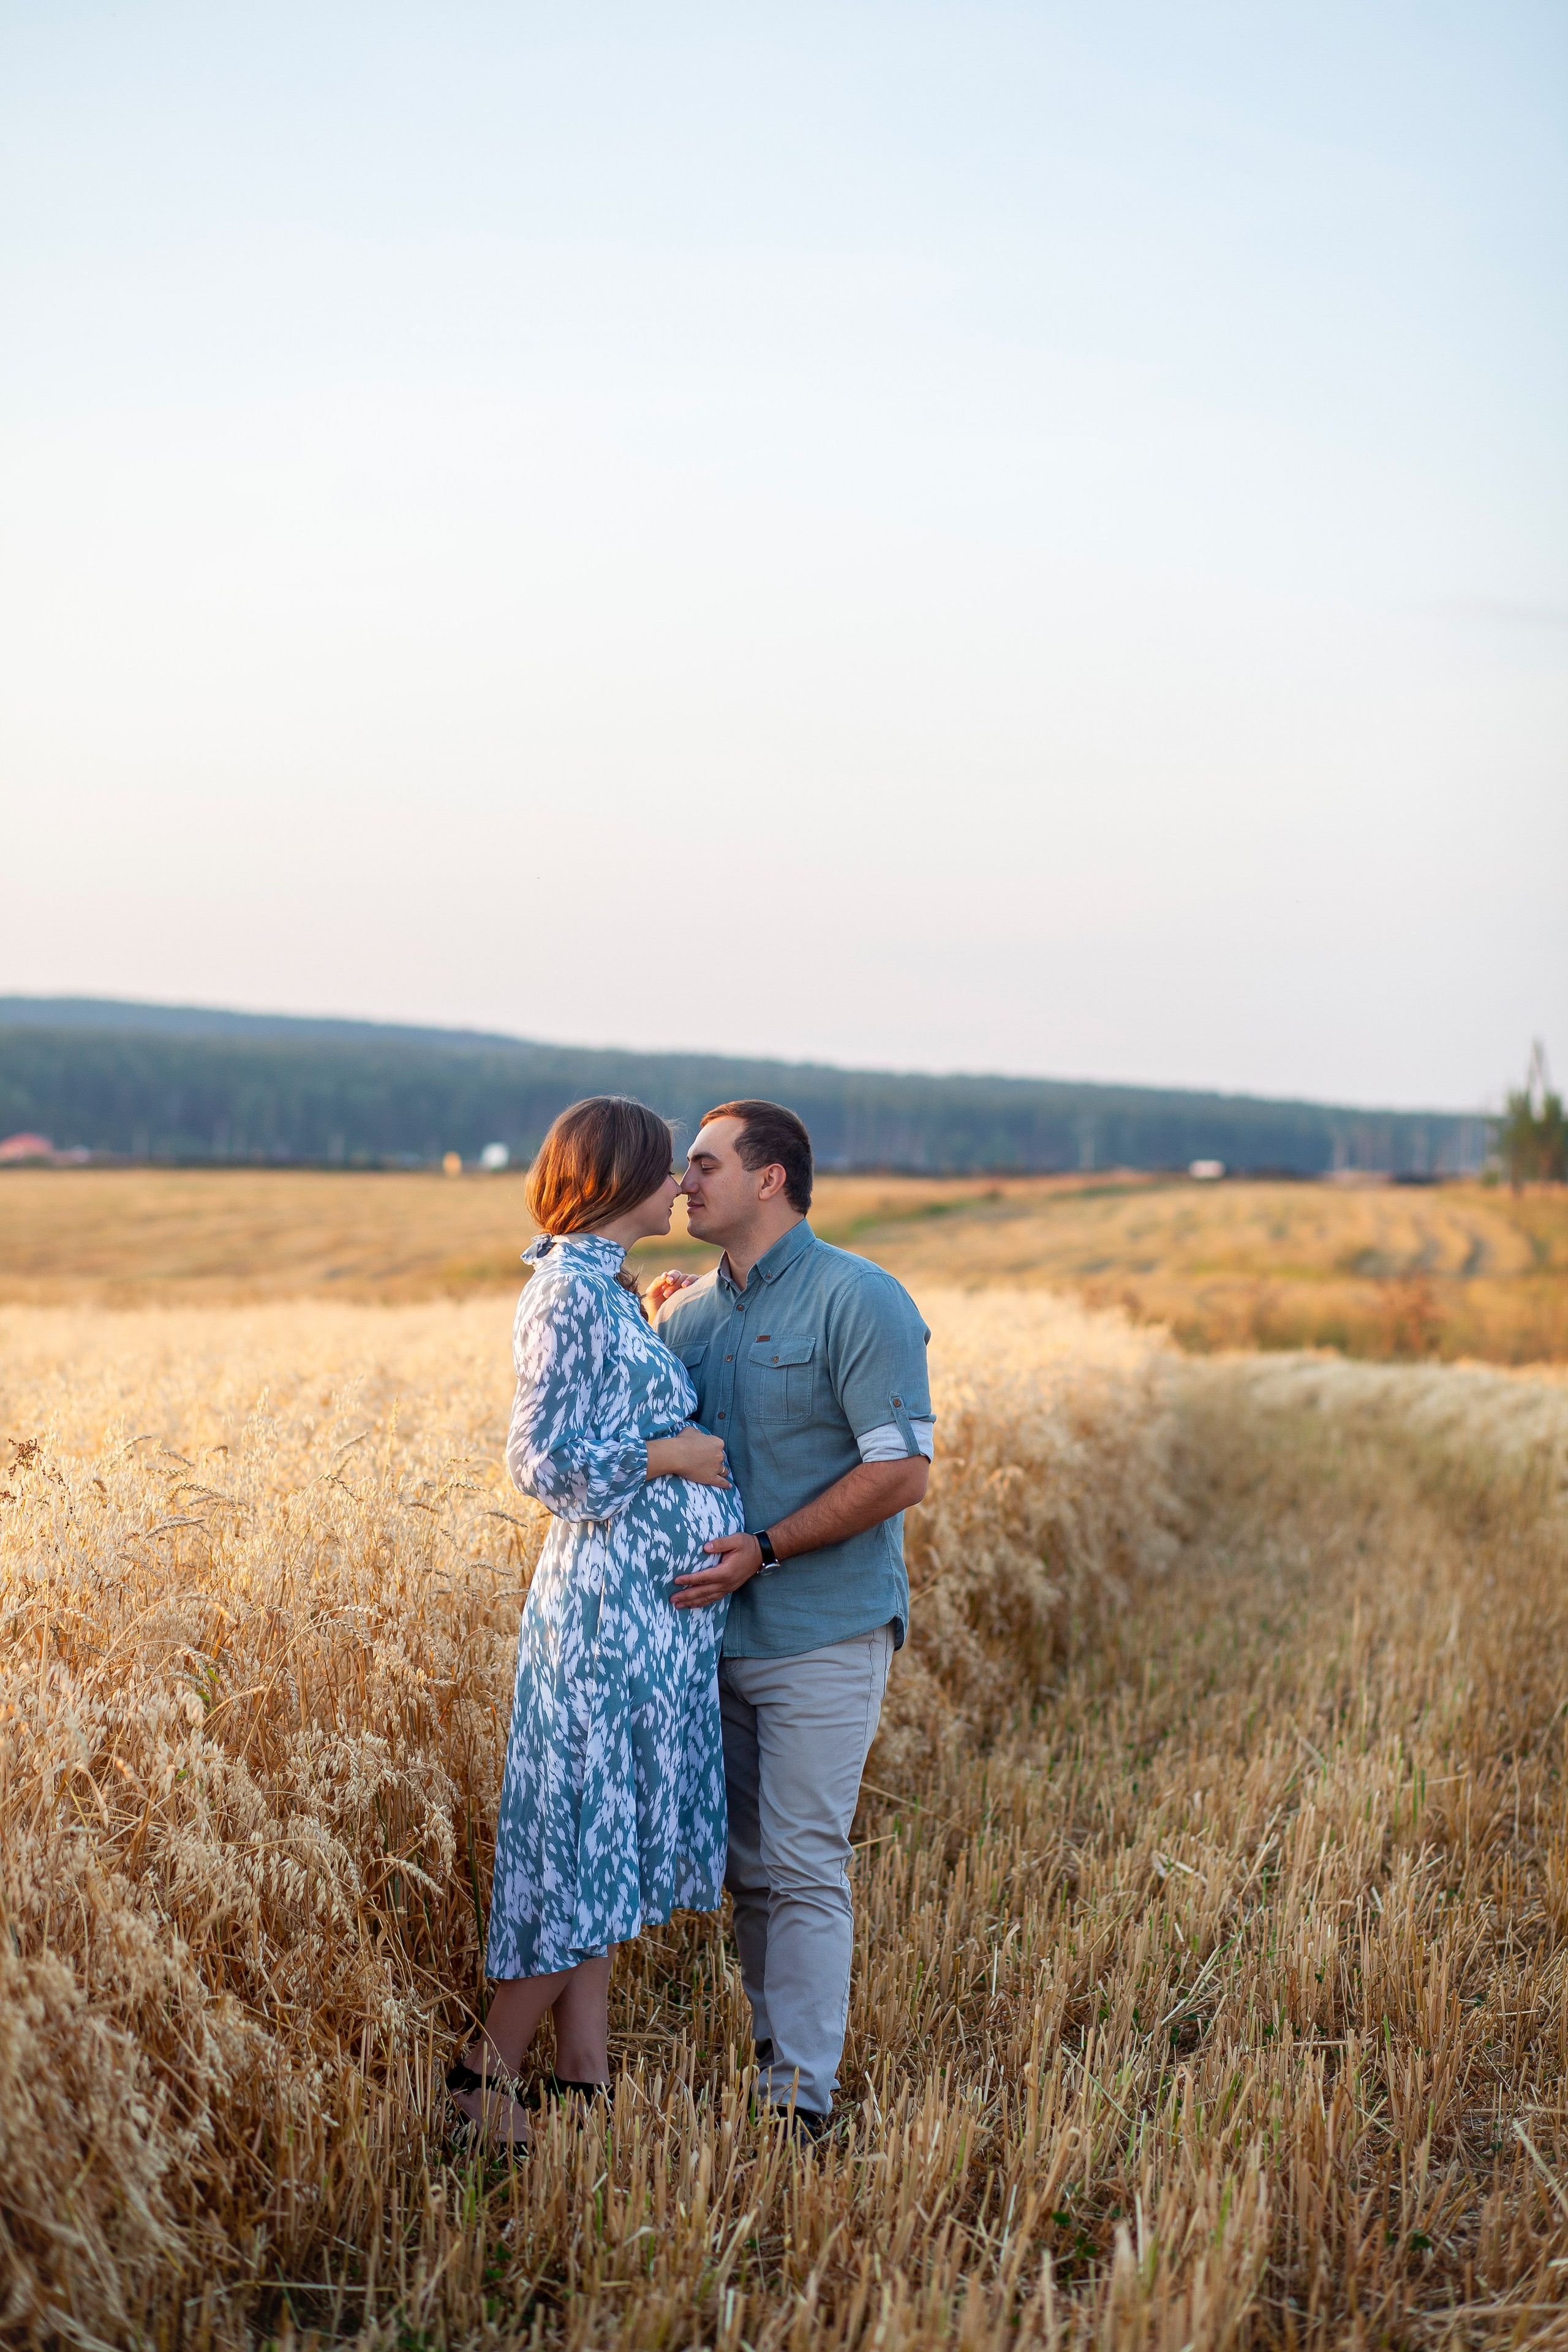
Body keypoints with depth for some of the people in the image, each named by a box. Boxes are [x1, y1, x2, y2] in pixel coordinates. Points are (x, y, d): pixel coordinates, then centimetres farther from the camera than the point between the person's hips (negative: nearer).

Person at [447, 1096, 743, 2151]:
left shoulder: (604, 1287, 14)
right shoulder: (571, 1293, -15)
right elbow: (544, 1459, -19)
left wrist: (662, 1339, 19)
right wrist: (676, 1452, -13)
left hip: (657, 1604, 10)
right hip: (616, 1597, -10)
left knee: (606, 1850, 12)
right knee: (590, 1841, -3)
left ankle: (587, 2078, 19)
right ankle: (485, 2077, 9)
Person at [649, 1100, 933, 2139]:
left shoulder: (861, 1301, -12)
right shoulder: (692, 1312, 10)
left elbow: (903, 1470, -17)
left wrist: (763, 1549, -20)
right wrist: (655, 1331, 7)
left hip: (823, 1632, -7)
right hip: (717, 1629, 7)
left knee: (804, 1865, -5)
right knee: (749, 1866, 12)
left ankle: (803, 2101, 1)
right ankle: (772, 2052, 25)